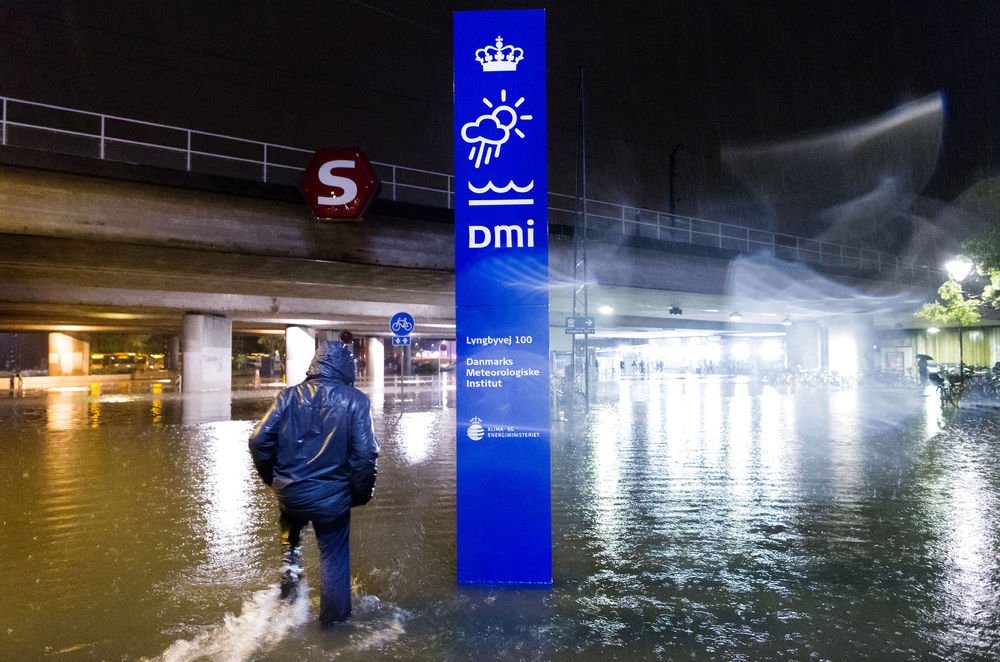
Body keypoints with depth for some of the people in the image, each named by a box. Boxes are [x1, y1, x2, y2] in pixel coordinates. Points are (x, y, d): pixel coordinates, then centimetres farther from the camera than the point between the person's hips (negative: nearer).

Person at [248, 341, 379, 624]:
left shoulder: (289, 396, -4)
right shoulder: (356, 400, -10)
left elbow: (259, 441, -4)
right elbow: (365, 454, -15)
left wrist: (271, 477, 12)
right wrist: (362, 492, 0)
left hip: (289, 492, 3)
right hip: (332, 497, -2)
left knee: (291, 529, 36)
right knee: (334, 556, 17)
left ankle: (290, 569, 22)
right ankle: (334, 618, 27)